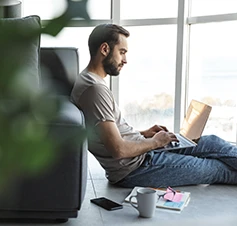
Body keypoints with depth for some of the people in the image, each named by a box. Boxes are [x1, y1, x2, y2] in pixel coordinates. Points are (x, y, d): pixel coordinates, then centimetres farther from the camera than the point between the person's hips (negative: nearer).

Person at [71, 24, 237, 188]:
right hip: (133, 169, -10)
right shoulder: (95, 88, -24)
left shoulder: (91, 80, 9)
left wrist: (143, 134, 10)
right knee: (218, 169, 1)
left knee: (212, 143, 9)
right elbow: (118, 149, -27)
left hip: (140, 151, 10)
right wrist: (155, 142, -10)